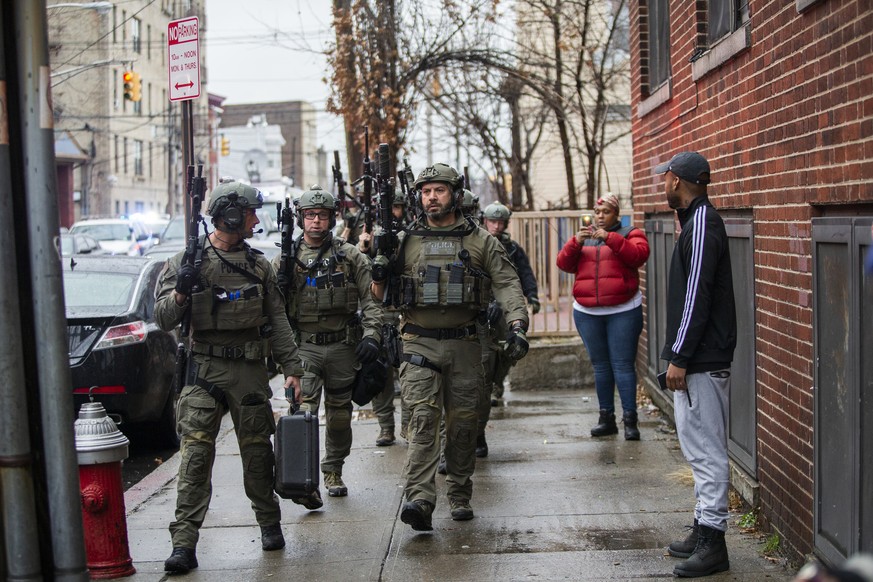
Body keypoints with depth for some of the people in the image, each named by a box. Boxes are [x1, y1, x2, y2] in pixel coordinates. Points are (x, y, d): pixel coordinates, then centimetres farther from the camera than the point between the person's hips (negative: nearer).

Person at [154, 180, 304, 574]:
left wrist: (292, 368, 7)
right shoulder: (189, 261, -1)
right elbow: (163, 320, -2)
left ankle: (269, 523, 27)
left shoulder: (259, 265, 11)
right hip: (205, 368, -3)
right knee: (195, 452, -8)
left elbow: (277, 320, 13)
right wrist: (180, 293, -22)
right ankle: (184, 541, -8)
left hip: (251, 370, 3)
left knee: (257, 451, 9)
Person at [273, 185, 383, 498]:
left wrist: (371, 336, -10)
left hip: (343, 346, 1)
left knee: (340, 414, 10)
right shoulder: (286, 258, 4)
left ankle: (333, 472, 27)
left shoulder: (350, 256, 4)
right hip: (303, 346, -1)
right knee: (304, 410, -14)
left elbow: (371, 298, 1)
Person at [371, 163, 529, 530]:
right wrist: (381, 275, -13)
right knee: (423, 417, -13)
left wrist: (517, 325, -14)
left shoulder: (480, 241, 6)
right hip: (420, 344, -1)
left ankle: (460, 497, 19)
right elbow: (380, 297, 10)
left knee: (463, 421, 6)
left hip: (464, 345, 1)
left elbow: (507, 283, 1)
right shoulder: (405, 241, 6)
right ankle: (420, 500, -23)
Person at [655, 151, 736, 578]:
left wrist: (680, 358, -20)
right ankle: (704, 529, 23)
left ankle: (712, 543, -3)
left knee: (706, 448, -7)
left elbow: (697, 298, -21)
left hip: (701, 362, -11)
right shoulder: (697, 220, 16)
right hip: (696, 360, 11)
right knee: (700, 446, 15)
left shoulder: (702, 225, -15)